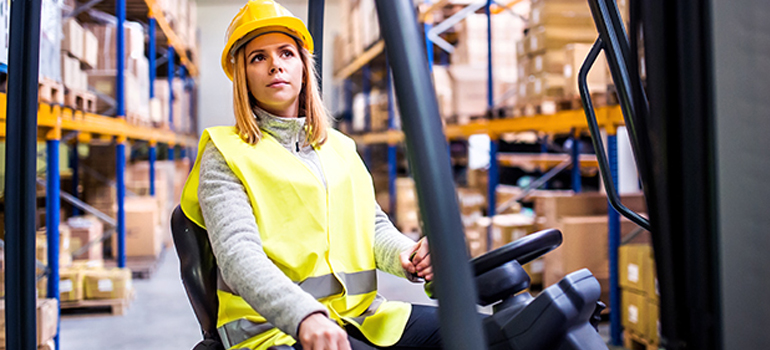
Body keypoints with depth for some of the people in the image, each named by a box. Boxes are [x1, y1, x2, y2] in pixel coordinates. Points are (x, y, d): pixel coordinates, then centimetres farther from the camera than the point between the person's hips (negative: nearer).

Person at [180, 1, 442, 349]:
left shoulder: (339, 147, 19)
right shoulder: (225, 155, 1)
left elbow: (374, 224, 19)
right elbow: (238, 255, -13)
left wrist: (406, 254, -6)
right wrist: (304, 316, -30)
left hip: (361, 318, 5)